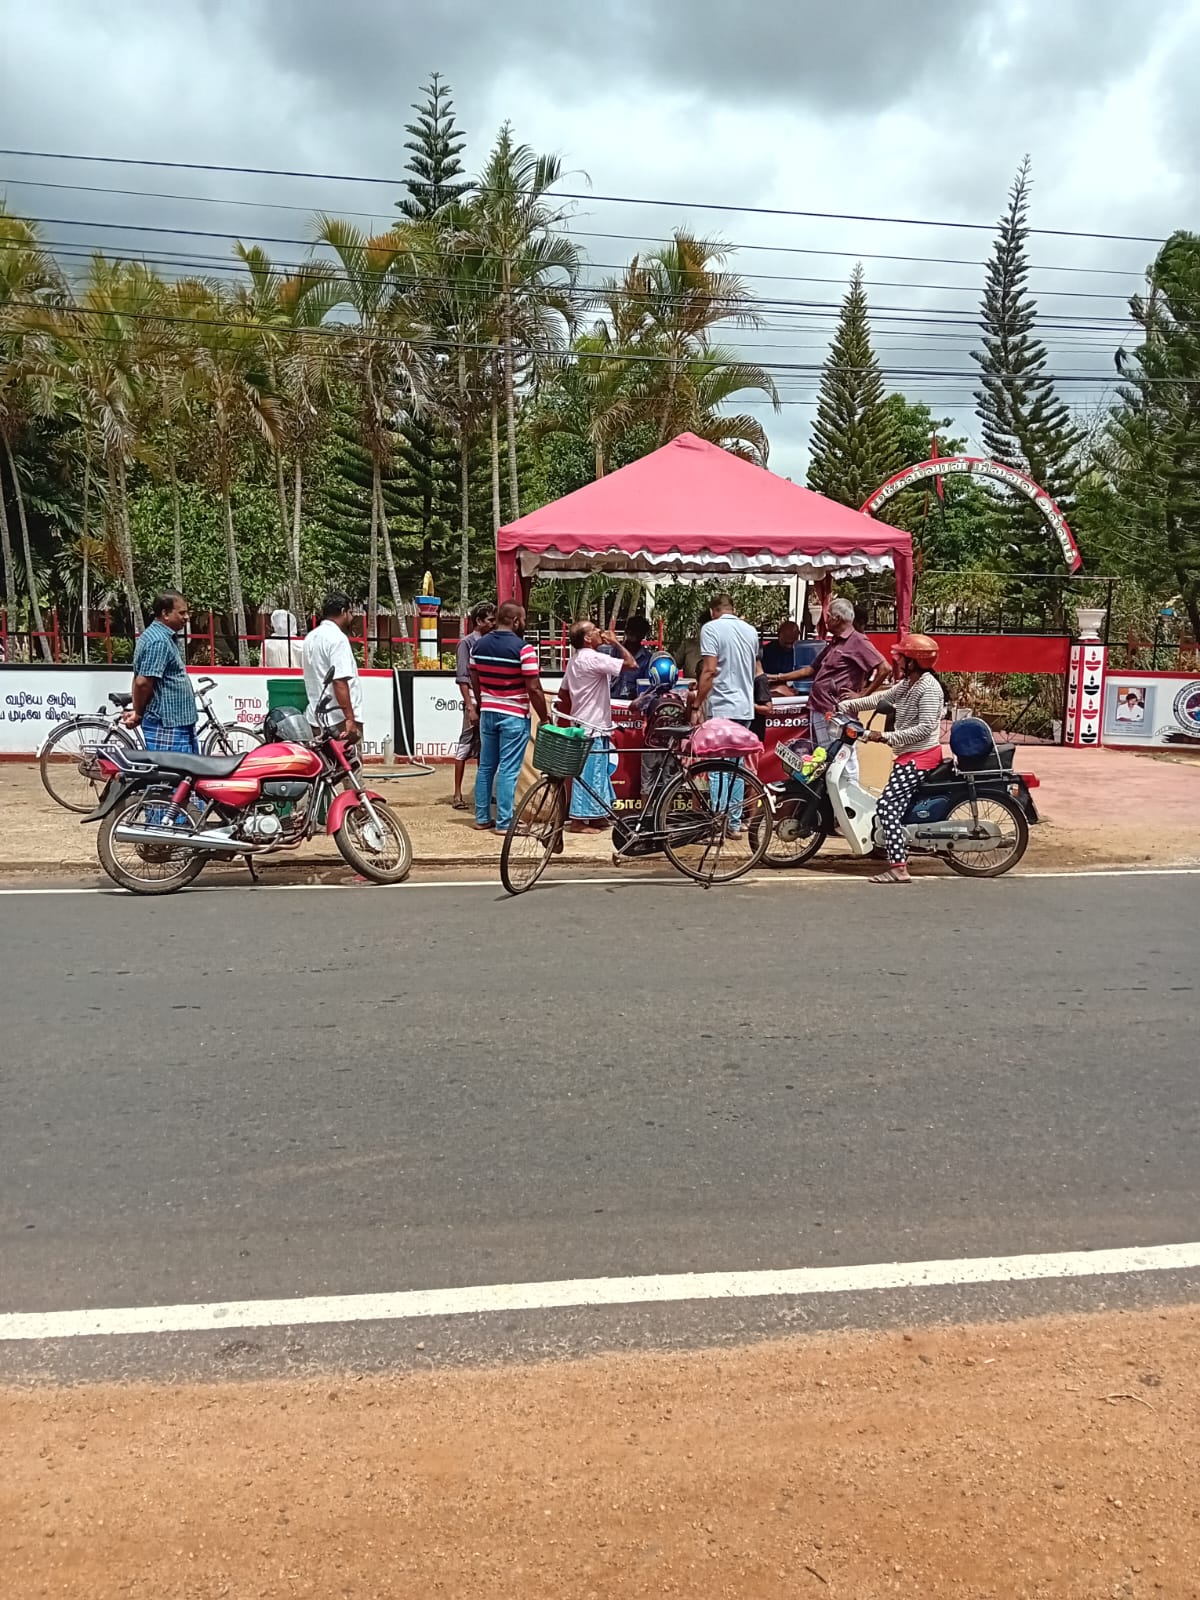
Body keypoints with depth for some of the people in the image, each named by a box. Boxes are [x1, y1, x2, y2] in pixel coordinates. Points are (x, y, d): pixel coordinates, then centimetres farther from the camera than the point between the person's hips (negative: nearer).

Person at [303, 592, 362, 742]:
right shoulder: (337, 638, -12)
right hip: (339, 720, -9)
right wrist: (350, 719, -23)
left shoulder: (311, 637, 17)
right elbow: (339, 681, -21)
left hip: (316, 719, 9)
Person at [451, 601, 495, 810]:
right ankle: (458, 794, 3)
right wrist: (470, 707, -15)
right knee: (466, 745, -2)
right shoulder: (467, 642, -5)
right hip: (475, 700, -6)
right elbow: (462, 678, -9)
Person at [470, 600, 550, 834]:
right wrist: (544, 717, -5)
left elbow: (475, 681, 13)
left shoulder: (480, 645, 5)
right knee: (508, 771, -2)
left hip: (487, 713, 6)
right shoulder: (523, 649, -15)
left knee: (486, 766, 14)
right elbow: (534, 689, -15)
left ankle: (482, 817, 20)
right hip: (514, 716, -6)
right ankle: (504, 823, 1)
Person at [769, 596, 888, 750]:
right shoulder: (833, 643, 20)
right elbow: (812, 670, 26)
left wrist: (862, 694, -14)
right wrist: (780, 678, 23)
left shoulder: (858, 641, -9)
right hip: (816, 710, 10)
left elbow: (884, 668, -17)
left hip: (834, 714, -10)